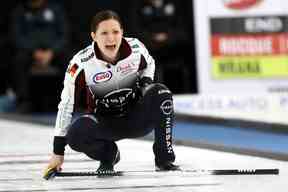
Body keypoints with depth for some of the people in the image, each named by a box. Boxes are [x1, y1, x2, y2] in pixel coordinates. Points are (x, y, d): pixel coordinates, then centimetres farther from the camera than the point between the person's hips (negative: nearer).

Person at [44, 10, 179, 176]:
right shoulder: (81, 64, -21)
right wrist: (58, 152, -14)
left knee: (160, 94, -27)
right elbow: (66, 106, -14)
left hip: (135, 118, 1)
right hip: (104, 123, -1)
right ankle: (108, 154, 3)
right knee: (76, 134, -33)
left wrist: (146, 81, -10)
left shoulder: (135, 48, -14)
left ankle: (165, 158, -14)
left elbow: (149, 64, 13)